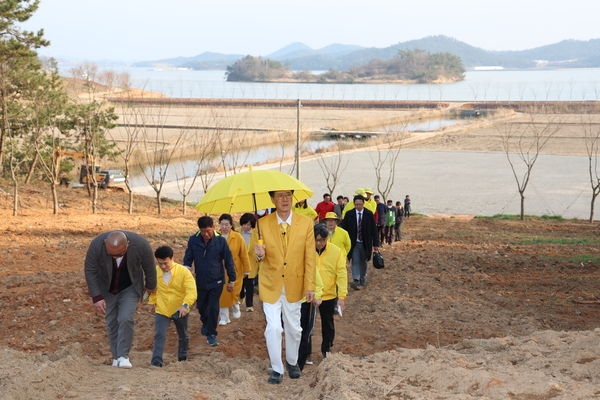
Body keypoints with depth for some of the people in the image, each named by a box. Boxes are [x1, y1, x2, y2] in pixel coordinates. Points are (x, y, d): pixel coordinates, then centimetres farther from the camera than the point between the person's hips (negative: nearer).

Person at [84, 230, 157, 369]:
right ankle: (115, 357, 17)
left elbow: (149, 267, -13)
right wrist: (96, 297, -21)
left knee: (126, 319, -15)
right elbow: (90, 271, -19)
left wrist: (151, 286, 3)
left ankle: (123, 356, -7)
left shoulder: (141, 245, -33)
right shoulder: (96, 245, -32)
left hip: (130, 288, -1)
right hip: (106, 289, 1)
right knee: (111, 322, 5)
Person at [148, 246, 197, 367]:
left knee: (183, 336, 18)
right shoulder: (155, 271, -9)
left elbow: (192, 291, -28)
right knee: (159, 335, -14)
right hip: (161, 310, 1)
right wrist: (152, 301, 17)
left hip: (179, 310, -1)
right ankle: (156, 362, -17)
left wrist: (185, 305, -42)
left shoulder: (183, 271, -20)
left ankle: (183, 358, 39)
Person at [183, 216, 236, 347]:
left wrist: (232, 280, -2)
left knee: (213, 308, -6)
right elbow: (188, 259, -2)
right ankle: (205, 324, 46)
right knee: (201, 306, 16)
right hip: (200, 282, 2)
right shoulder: (193, 240, -10)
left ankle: (211, 334, 10)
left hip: (216, 281, -2)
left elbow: (228, 261, -5)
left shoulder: (220, 241, -13)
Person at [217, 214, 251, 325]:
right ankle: (224, 317, 17)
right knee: (222, 294, 4)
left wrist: (246, 269, 0)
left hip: (234, 270, -1)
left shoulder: (238, 237, -8)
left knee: (234, 293, 5)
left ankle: (236, 308, 37)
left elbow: (244, 254, -3)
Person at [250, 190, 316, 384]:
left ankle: (292, 362, 39)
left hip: (294, 285, 1)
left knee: (294, 328, 15)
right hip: (271, 285, -1)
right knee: (273, 328, -6)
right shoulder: (262, 224, -10)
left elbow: (310, 257, -6)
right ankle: (277, 369, 13)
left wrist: (310, 286, -7)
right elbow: (253, 252, -3)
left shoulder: (306, 223, -9)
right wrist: (258, 254, -27)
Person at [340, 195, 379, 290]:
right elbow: (344, 229, 0)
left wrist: (375, 244, -2)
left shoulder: (369, 214, -3)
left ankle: (362, 279, 27)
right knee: (355, 261, -11)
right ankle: (355, 281, -20)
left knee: (363, 261, 13)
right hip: (354, 243, -1)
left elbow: (374, 229, 0)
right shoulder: (349, 214, -4)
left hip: (365, 243, 1)